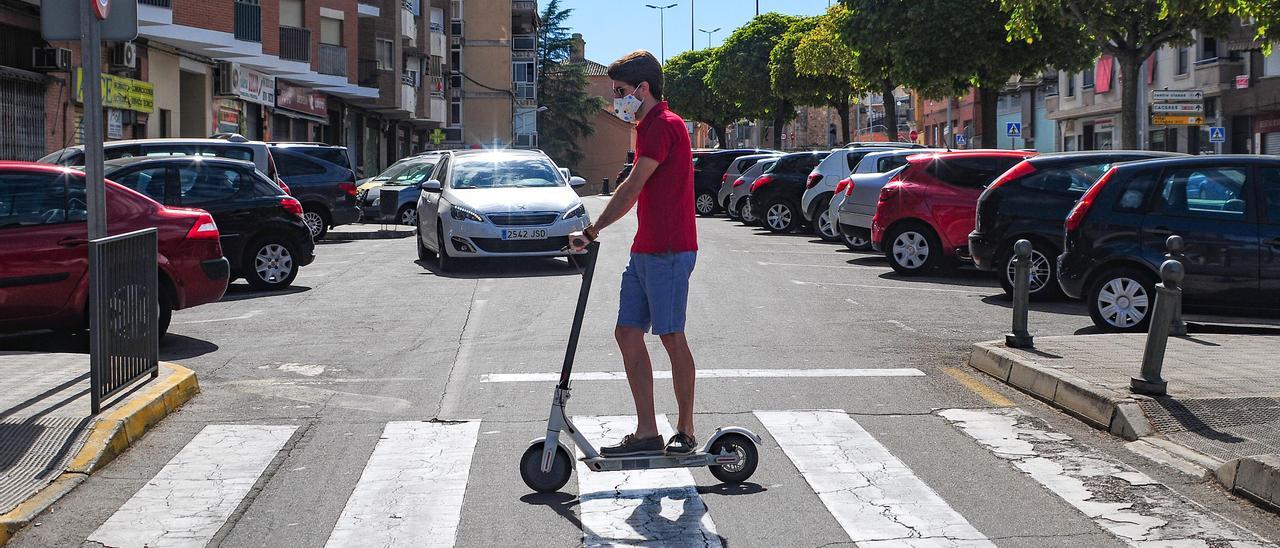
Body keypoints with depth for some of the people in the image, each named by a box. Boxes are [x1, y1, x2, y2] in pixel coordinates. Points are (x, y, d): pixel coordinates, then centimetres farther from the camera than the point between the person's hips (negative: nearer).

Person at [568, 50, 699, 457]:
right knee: (628, 334, 7)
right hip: (644, 250, 10)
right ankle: (646, 432, 10)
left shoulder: (664, 125, -13)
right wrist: (596, 230, 17)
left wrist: (591, 232, -12)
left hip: (668, 251, -10)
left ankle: (686, 432, 8)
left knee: (671, 337, -3)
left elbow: (631, 190, -16)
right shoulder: (648, 127, 19)